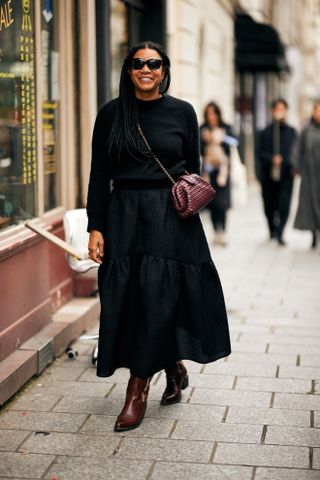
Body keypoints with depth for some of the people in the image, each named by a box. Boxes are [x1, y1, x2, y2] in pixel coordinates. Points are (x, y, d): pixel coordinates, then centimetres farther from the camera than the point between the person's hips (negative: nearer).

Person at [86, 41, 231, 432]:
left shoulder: (182, 112, 4)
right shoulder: (111, 114, 4)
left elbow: (194, 168, 12)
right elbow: (99, 175, 3)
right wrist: (95, 227, -3)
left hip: (171, 218, -1)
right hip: (124, 215, 2)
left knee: (158, 298, -5)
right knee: (126, 298, 2)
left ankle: (138, 389, 4)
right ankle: (174, 368, 24)